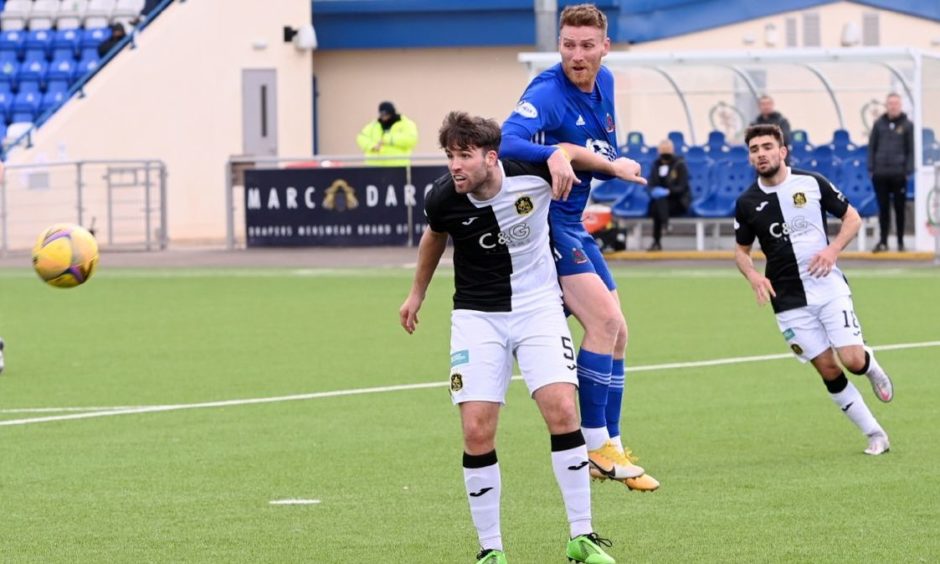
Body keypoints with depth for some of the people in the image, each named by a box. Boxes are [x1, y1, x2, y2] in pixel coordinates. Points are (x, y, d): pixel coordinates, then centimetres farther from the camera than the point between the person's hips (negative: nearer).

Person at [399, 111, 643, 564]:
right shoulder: (443, 199, -14)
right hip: (477, 316, 0)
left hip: (538, 306, 0)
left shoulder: (531, 171, -19)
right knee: (477, 432, -10)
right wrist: (417, 293, 23)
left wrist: (612, 166, 15)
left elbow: (568, 151, 6)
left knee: (562, 412, -15)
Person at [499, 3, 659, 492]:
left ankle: (610, 448, 17)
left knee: (616, 333, 10)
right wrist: (552, 154, -55)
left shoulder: (604, 83, 7)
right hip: (542, 218, -9)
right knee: (604, 319, -19)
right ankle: (595, 445, -12)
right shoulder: (547, 93, -19)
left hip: (572, 223, 9)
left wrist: (608, 159, 3)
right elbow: (507, 142, -37)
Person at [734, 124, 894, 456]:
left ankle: (872, 367, 26)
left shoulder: (812, 183, -4)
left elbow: (852, 218, 5)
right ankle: (874, 434, 10)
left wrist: (833, 249, -13)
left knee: (852, 360, -13)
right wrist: (753, 276, -9)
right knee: (828, 370, -2)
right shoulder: (747, 203, 0)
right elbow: (741, 250, 13)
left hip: (828, 287, -1)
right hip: (789, 301, 1)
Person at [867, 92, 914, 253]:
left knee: (899, 208, 5)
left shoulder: (907, 125, 2)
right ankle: (883, 241, 11)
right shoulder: (879, 124, 7)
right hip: (881, 173, 2)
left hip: (899, 174, -2)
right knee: (883, 208, 6)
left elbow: (911, 150, 1)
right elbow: (871, 147, 9)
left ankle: (900, 241, 12)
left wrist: (908, 170, -6)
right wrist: (871, 168, 2)